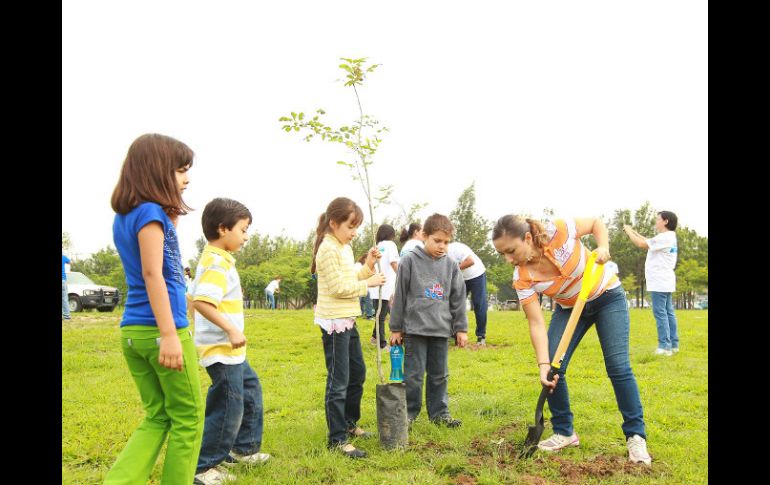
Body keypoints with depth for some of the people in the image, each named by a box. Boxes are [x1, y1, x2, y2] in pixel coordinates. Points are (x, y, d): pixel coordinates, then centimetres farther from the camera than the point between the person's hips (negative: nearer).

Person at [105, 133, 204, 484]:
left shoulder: (123, 217, 14)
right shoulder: (150, 212, -13)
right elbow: (153, 274, -21)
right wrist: (170, 334, -23)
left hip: (132, 332, 9)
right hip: (159, 330, -9)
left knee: (157, 418, 16)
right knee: (188, 419, 6)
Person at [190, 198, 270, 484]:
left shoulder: (219, 259, 12)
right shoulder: (217, 262, -20)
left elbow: (204, 296, 19)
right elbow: (200, 301, -32)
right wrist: (231, 330, -30)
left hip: (230, 350, 11)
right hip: (221, 350, -11)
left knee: (251, 389, 22)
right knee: (228, 407, -3)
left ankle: (242, 448, 35)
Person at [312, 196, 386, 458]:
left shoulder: (344, 248, 14)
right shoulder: (328, 249, -15)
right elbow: (339, 287, -19)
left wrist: (367, 267, 3)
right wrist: (368, 282, -11)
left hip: (348, 321, 10)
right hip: (334, 322, -10)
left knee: (358, 373, 19)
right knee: (339, 382, -5)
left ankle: (349, 422, 35)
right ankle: (337, 439, 3)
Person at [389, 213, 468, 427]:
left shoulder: (451, 265, 6)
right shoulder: (410, 261, -4)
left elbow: (458, 299, 11)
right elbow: (400, 297, -1)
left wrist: (461, 329, 9)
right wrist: (396, 328, 1)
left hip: (441, 330, 4)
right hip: (415, 329, -3)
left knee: (440, 375, 12)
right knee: (413, 375, 1)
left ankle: (439, 413, 23)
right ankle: (408, 413, 14)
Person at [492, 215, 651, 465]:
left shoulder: (559, 231, -31)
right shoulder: (522, 279, -23)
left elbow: (596, 222, -11)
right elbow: (536, 324, -23)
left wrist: (603, 247, -29)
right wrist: (544, 365, -32)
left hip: (607, 297, -3)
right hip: (569, 308, 3)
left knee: (617, 365, -11)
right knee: (553, 368, -8)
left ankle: (636, 436, 2)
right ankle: (564, 432, 10)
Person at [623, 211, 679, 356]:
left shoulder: (664, 237, -16)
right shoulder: (667, 237, 17)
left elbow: (641, 244, -17)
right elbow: (648, 241, 25)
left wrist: (629, 232, -4)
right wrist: (634, 232, 21)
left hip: (660, 282, -10)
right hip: (665, 282, 10)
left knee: (660, 313, -9)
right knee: (668, 312, 10)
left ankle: (665, 346, -10)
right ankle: (673, 344, 13)